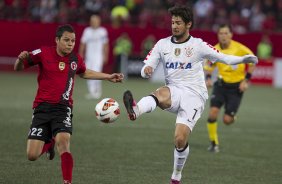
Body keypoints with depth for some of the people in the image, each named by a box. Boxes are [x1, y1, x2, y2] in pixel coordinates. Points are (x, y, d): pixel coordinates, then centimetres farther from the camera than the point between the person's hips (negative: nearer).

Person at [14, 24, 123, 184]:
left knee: (63, 140, -29)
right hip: (42, 108, -1)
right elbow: (18, 68, 0)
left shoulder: (76, 59, 5)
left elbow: (84, 73, 29)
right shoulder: (43, 53, -5)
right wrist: (20, 59, -23)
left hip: (63, 109, 1)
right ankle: (50, 144, 33)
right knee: (32, 156, -4)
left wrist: (108, 77, 27)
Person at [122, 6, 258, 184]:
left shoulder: (198, 45, -2)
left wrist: (243, 59, -18)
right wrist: (147, 70, -22)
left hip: (194, 95, -2)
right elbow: (146, 71, 4)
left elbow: (222, 58, 1)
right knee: (160, 94, -36)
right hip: (174, 91, 2)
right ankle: (136, 110, -70)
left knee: (180, 140, -14)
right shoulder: (162, 44, 6)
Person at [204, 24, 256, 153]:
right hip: (221, 84, 2)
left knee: (227, 120, -5)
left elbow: (253, 62, -3)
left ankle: (232, 117, 35)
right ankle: (214, 143, 0)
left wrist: (246, 80, -9)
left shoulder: (240, 49, -16)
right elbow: (209, 66, 10)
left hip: (236, 87, -2)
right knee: (213, 112, -17)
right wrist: (208, 78, -9)